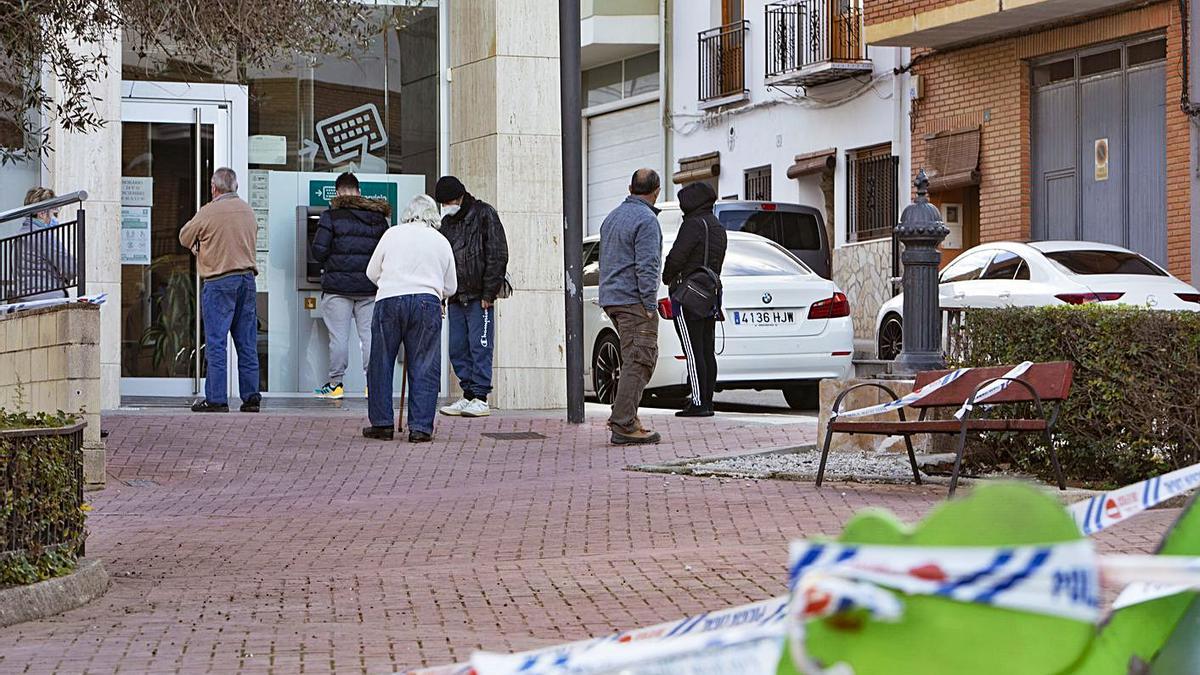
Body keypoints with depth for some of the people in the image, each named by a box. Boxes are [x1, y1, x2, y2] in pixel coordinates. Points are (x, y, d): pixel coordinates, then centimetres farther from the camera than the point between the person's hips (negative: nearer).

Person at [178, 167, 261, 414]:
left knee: (216, 343, -3)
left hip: (219, 282, -6)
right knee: (247, 343, 9)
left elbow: (185, 238, 3)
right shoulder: (247, 211, 10)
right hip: (247, 278, 6)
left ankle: (216, 399, -4)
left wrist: (199, 247, 23)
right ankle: (251, 397, 10)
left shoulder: (208, 212, -8)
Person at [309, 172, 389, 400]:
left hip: (338, 285, -3)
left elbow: (318, 251, -9)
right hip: (369, 287, 3)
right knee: (369, 335, 6)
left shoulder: (331, 216, -5)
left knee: (338, 336, 1)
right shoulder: (378, 218, 7)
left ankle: (335, 383, 4)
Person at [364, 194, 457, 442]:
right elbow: (451, 287, 17)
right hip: (427, 303, 0)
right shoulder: (441, 242, 12)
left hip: (389, 301, 0)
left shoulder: (392, 234, 9)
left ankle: (382, 423, 12)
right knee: (424, 368, 4)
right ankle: (420, 427, 0)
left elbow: (372, 272, 13)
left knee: (381, 364, 10)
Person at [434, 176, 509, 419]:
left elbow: (498, 255, -8)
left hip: (479, 297, -7)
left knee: (480, 347, -6)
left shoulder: (484, 215, -4)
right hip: (456, 297, 7)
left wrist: (489, 293, -12)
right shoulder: (446, 222, 16)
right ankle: (468, 395, 12)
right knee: (458, 350, 6)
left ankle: (480, 398, -4)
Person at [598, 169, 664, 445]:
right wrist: (650, 305, -17)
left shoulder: (613, 217, 19)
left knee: (633, 360, 15)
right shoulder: (646, 220, -11)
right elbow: (646, 267, -18)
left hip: (611, 298, 9)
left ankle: (623, 417, 13)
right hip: (634, 300, -9)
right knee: (639, 362, -10)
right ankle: (624, 425, -14)